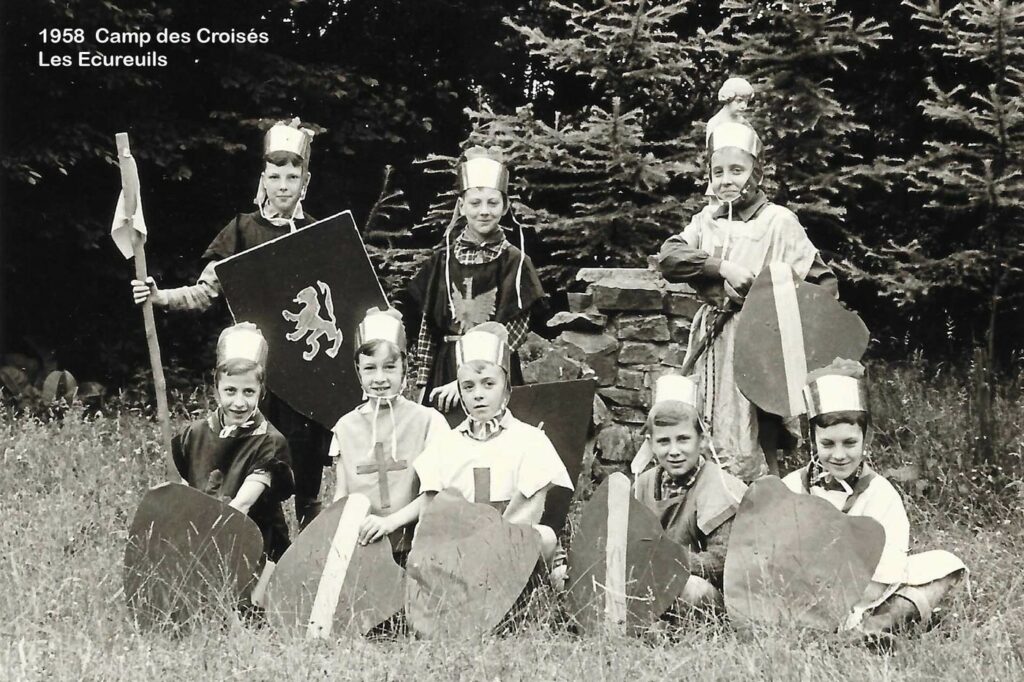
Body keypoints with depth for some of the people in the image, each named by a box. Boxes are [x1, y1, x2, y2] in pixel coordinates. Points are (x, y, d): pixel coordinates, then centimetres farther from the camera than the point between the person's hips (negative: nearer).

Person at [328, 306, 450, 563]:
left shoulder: (428, 421, 1)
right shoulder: (346, 427, 11)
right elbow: (340, 496, 14)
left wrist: (391, 520, -17)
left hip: (413, 547, -3)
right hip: (359, 549, 3)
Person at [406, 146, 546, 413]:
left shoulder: (515, 262, -1)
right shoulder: (442, 259, 5)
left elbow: (515, 331, -7)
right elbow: (426, 328, 8)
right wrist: (422, 386, 4)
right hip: (444, 370, 2)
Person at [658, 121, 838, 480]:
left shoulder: (779, 222, -2)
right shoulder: (707, 219, 12)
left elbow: (823, 281, -3)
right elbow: (668, 257, -4)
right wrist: (722, 267, -16)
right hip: (711, 343, 5)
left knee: (747, 455, -9)